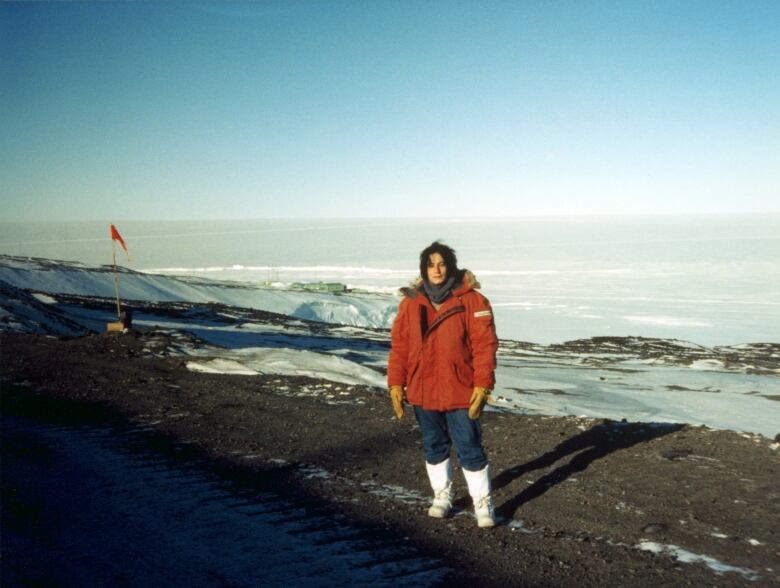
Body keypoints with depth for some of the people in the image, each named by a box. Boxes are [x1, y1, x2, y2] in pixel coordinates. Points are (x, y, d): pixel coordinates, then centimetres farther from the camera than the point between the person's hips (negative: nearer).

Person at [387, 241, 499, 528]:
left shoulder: (472, 301, -7)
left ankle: (482, 502, 17)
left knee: (469, 448, 2)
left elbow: (485, 345, -9)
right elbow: (399, 346, 5)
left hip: (460, 392, -3)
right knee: (434, 447, 17)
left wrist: (482, 385, -14)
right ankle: (442, 495, 34)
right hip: (423, 391, 4)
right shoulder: (411, 303, 3)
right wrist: (396, 384, 1)